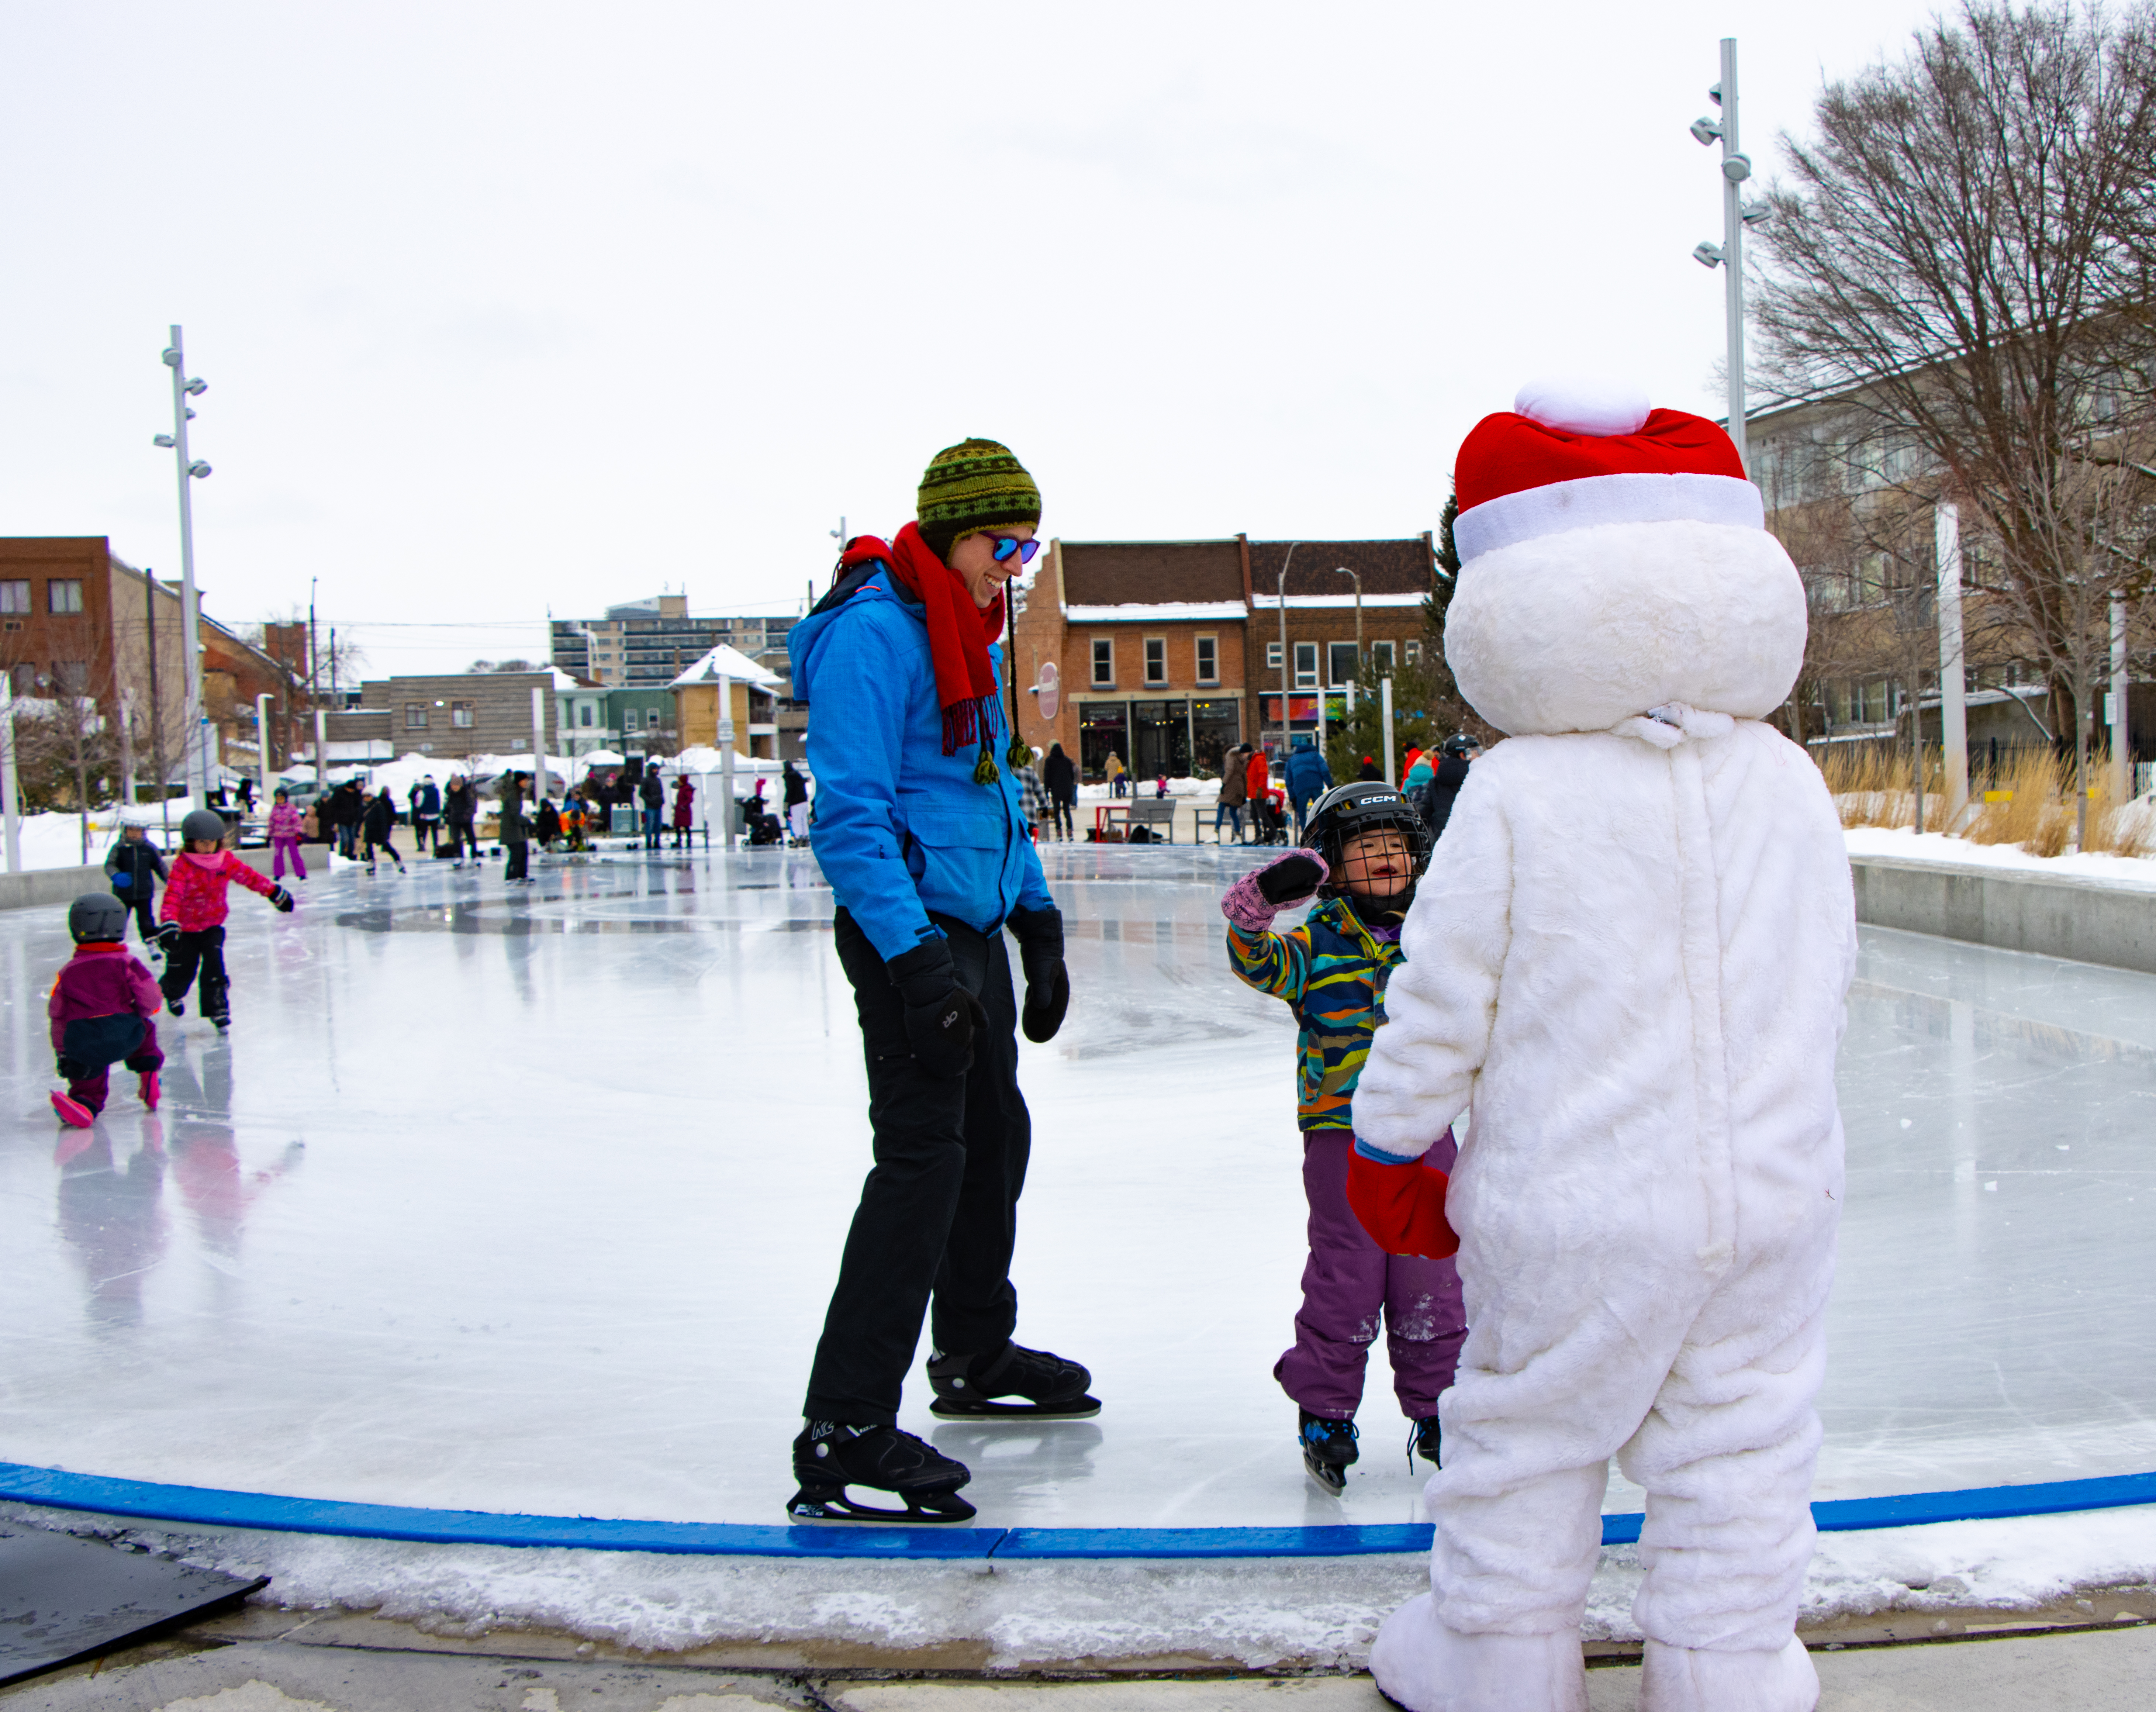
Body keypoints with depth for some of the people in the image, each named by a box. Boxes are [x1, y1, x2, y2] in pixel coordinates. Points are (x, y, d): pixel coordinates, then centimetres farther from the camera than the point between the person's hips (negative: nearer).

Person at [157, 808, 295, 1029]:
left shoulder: (227, 861, -7)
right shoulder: (182, 865, -22)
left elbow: (249, 877, 5)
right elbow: (173, 895, -32)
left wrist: (275, 892, 7)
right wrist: (169, 924, -45)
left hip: (213, 925, 3)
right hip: (185, 928, -2)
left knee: (214, 966, -14)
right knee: (182, 970, 11)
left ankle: (217, 1008, -2)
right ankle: (172, 993, 46)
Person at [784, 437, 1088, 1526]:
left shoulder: (973, 641, 15)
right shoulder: (874, 636, -16)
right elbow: (850, 818, -22)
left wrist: (1037, 924, 20)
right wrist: (914, 961, -28)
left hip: (971, 926, 10)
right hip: (908, 932, -10)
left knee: (995, 1133, 19)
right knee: (923, 1156, -13)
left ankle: (975, 1353, 37)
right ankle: (845, 1431, -10)